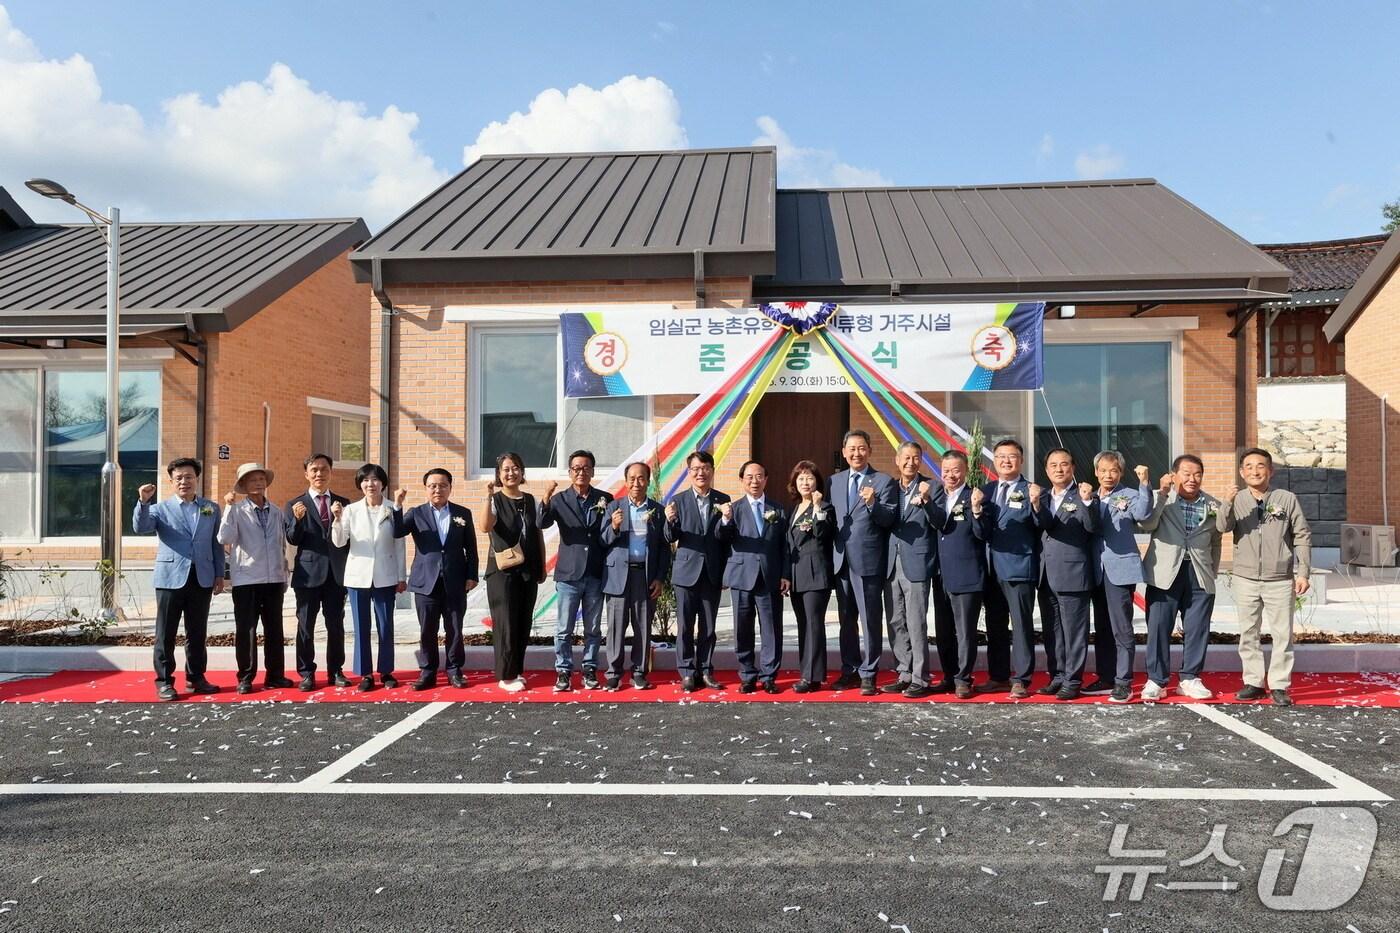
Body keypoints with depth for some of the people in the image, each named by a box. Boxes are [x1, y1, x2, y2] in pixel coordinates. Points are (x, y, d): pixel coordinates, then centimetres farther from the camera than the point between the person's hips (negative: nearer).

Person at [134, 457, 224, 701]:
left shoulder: (211, 509, 11)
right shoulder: (161, 508, 5)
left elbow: (217, 544, 12)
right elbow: (140, 528, -13)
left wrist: (219, 575, 6)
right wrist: (143, 502, -26)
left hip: (202, 579, 2)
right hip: (171, 578, -2)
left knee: (197, 633, 9)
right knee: (166, 633, 2)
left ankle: (196, 677, 20)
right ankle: (164, 681, 9)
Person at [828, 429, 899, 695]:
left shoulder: (884, 481, -2)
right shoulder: (834, 481, 13)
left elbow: (889, 520, -10)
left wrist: (872, 503, -26)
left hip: (868, 561, -5)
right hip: (841, 560, 5)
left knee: (870, 620, -1)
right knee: (846, 620, 13)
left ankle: (868, 674, 7)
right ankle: (849, 670, 24)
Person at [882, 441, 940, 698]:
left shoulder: (930, 487, -1)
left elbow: (939, 523, -9)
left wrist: (926, 500, -24)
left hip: (916, 563, -5)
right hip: (892, 564, 5)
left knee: (916, 624, -5)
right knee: (896, 623, 10)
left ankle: (920, 679, 2)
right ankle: (904, 674, 20)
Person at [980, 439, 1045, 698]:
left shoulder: (1031, 490, -2)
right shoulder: (986, 490, 13)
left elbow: (1042, 526, -10)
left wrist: (1035, 504, -27)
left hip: (1020, 569, -5)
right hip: (992, 569, 5)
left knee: (1022, 625, 0)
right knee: (995, 626, 13)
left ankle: (1021, 680, 7)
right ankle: (998, 676, 23)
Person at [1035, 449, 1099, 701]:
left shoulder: (1081, 496, -3)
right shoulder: (1042, 496, 12)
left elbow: (1092, 527, -16)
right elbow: (1044, 527, -4)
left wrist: (1087, 501, -31)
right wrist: (1035, 503, -22)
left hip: (1073, 575, -5)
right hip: (1047, 576, 6)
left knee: (1074, 631, 0)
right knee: (1052, 631, 13)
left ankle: (1072, 681, 7)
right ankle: (1058, 677, 23)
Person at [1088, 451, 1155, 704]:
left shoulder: (1129, 496, -2)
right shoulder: (1092, 498, 14)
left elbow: (1143, 513, -24)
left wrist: (1144, 483, -32)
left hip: (1121, 568, -6)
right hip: (1098, 570, 6)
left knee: (1121, 628, -6)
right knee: (1102, 628, 13)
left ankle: (1123, 682, 1)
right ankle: (1106, 678, 22)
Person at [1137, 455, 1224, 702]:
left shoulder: (1213, 505, 11)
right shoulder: (1159, 499, 1)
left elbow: (1215, 543, 19)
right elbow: (1145, 525, -18)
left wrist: (1213, 573, 15)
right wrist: (1163, 494, -19)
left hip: (1200, 576, 3)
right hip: (1165, 574, -3)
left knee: (1197, 629, 5)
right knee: (1158, 628, -2)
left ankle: (1189, 679, 19)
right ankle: (1156, 680, 7)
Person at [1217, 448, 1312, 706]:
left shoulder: (1287, 499, 0)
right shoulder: (1237, 500, 3)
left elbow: (1303, 537, 3)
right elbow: (1223, 527, -14)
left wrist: (1303, 573, -2)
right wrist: (1228, 504, -32)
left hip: (1280, 580, -1)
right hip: (1245, 580, 1)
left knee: (1282, 634, 2)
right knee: (1248, 634, 8)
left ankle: (1279, 686, 11)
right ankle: (1253, 683, 17)